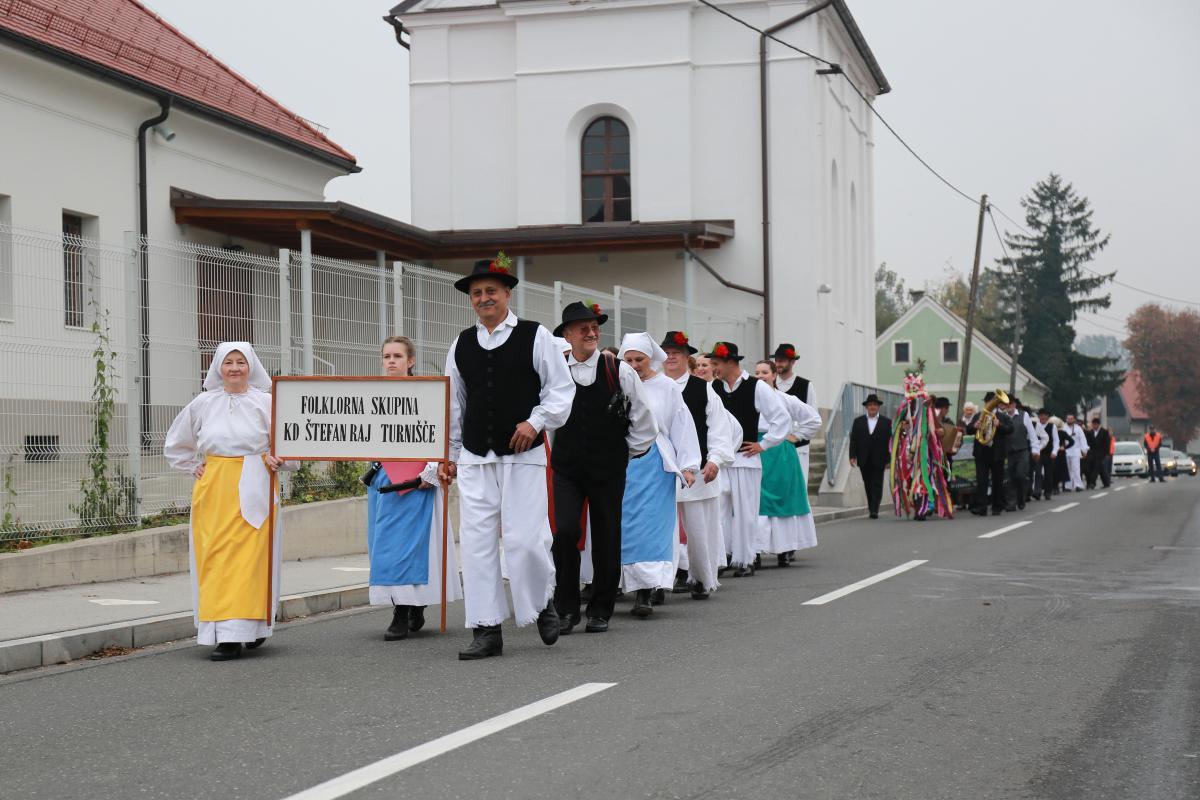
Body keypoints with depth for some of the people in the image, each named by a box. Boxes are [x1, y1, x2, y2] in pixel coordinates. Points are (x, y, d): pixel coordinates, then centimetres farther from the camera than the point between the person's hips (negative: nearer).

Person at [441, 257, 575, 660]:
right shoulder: (462, 344, 13)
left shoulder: (536, 337, 1)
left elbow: (561, 390, 0)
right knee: (476, 542, -1)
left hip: (522, 454, -4)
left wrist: (536, 422, -14)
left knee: (525, 539, -8)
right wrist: (450, 454, 19)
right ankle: (487, 630, 5)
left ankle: (543, 602, 22)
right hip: (475, 459, 4)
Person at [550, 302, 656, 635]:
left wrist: (630, 451, 10)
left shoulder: (619, 371, -2)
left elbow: (644, 419, 6)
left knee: (606, 539, 5)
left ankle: (600, 610, 18)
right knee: (565, 532, -14)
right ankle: (566, 609, -1)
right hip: (567, 469, 0)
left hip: (608, 470, 0)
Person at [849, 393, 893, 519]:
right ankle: (871, 508, 17)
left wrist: (889, 460, -6)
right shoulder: (858, 422, 10)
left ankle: (874, 510, -9)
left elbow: (890, 441, 0)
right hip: (864, 460, 2)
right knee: (868, 485, 8)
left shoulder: (887, 422, 4)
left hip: (878, 460, -2)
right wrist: (852, 456, -5)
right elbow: (853, 440, 6)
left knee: (877, 485, -6)